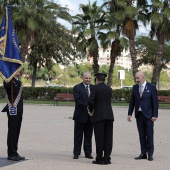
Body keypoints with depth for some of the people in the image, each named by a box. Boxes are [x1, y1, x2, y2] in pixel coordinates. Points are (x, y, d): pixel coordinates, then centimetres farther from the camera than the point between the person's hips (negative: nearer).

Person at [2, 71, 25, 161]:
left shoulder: (18, 81, 17)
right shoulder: (9, 81, -9)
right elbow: (6, 85, -34)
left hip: (19, 111, 8)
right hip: (13, 111, -8)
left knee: (16, 132, 11)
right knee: (12, 132, -2)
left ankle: (15, 153, 19)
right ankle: (11, 154, 5)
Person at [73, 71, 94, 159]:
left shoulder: (93, 88, 10)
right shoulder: (77, 88, -2)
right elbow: (78, 101, -13)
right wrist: (87, 106, -24)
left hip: (90, 115, 3)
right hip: (80, 115, -3)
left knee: (88, 136, 9)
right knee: (78, 135, 4)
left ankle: (88, 153, 16)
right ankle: (76, 153, 11)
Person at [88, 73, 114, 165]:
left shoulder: (96, 88, -5)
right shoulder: (109, 88, 12)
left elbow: (90, 101, -14)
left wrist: (91, 109, 5)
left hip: (99, 116, -5)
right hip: (109, 115, 5)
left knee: (99, 137, -1)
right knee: (108, 137, 6)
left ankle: (99, 159, 2)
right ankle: (107, 158, 8)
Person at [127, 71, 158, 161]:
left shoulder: (151, 87, -4)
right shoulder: (135, 87, 8)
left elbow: (155, 102, -6)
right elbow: (132, 101, 11)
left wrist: (155, 115, -11)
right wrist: (130, 114, 5)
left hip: (148, 115, -4)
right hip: (139, 115, 4)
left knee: (149, 135, -1)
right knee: (141, 135, 7)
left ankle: (150, 154, 7)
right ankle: (143, 153, 14)